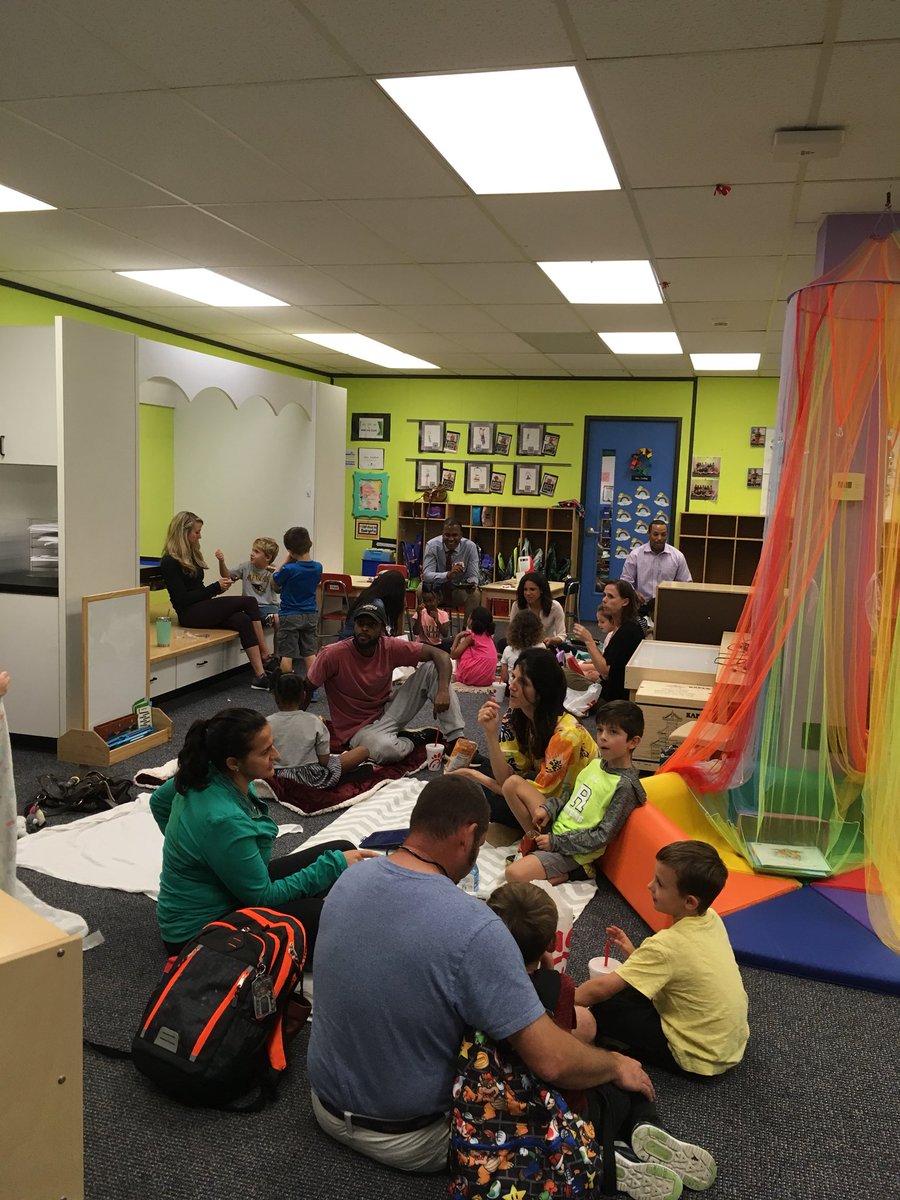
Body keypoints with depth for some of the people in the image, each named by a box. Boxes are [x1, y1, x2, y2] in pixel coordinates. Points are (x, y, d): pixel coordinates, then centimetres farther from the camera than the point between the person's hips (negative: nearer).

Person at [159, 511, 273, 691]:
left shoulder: (191, 554, 16)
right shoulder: (170, 562, -10)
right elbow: (183, 599, -15)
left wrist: (218, 586, 0)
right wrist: (216, 587, -12)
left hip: (203, 607, 8)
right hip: (190, 614, -8)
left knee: (242, 620, -22)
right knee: (249, 602, -18)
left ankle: (260, 675, -29)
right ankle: (266, 657, -14)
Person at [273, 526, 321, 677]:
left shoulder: (289, 569, -20)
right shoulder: (318, 567, -4)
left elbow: (274, 581, -2)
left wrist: (285, 561, 0)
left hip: (290, 616, -5)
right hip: (311, 615, 5)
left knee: (286, 654, 3)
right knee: (310, 653, 11)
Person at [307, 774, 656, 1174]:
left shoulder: (348, 880, -12)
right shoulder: (474, 928, -32)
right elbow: (552, 1062, -28)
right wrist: (618, 1065, -6)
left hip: (327, 1103, 6)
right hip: (407, 1140, -5)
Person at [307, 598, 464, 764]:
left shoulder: (390, 647, -11)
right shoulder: (333, 654, -20)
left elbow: (440, 654, -10)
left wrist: (443, 690, -26)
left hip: (387, 713, 4)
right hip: (359, 729, -4)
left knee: (431, 669, -11)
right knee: (387, 750, -40)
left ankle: (455, 740, -10)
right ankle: (414, 739, -2)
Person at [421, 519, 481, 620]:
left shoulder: (470, 547, -12)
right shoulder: (432, 545, -16)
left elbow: (474, 576, -13)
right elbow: (427, 575, -27)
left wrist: (472, 583, -39)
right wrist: (448, 574, -46)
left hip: (460, 591, 1)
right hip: (437, 590, -1)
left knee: (475, 595, -29)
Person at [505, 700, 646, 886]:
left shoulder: (625, 785, -18)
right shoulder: (597, 763, 6)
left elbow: (602, 837, -19)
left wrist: (556, 842, -16)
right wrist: (548, 808, -1)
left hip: (574, 852, -8)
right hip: (556, 826, 8)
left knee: (514, 873, -28)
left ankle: (576, 872, -5)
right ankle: (537, 841, 3)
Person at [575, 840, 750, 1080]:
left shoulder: (668, 944, -28)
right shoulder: (711, 918, -7)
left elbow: (600, 989, -25)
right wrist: (634, 954, -1)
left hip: (700, 1058, -8)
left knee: (604, 1009, -8)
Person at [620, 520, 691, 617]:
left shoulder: (678, 556, 6)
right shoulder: (635, 555, 2)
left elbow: (685, 584, 11)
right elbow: (626, 581, 4)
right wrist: (634, 593, -16)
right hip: (640, 608, -1)